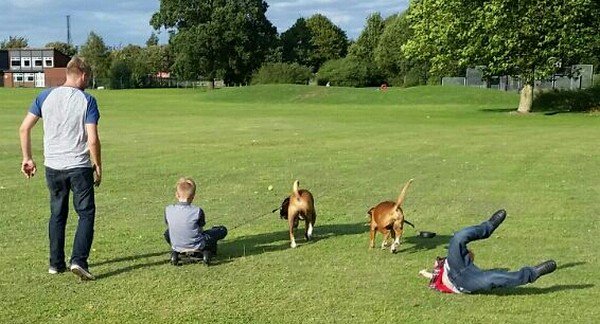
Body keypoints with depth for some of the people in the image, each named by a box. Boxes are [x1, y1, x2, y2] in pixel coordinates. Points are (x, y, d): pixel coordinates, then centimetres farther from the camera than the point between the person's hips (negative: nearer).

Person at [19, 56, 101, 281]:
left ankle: (56, 263, 22)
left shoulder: (46, 96, 3)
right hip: (79, 167, -4)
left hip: (53, 167, 4)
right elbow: (93, 140, -13)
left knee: (57, 214, 17)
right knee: (86, 214, 6)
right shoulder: (87, 100, -8)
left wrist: (27, 158, 12)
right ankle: (78, 260, -7)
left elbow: (24, 128, 2)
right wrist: (98, 166, -1)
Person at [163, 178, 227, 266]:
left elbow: (169, 226, 4)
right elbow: (200, 229, -6)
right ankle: (206, 252, 12)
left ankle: (175, 252, 17)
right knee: (222, 230, 14)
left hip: (178, 247, 3)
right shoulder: (197, 211, -19)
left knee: (168, 232, 36)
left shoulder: (168, 210, -10)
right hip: (197, 247, -3)